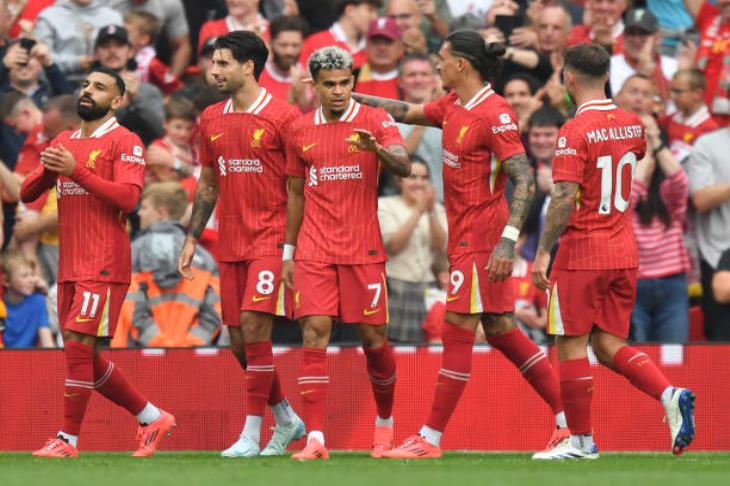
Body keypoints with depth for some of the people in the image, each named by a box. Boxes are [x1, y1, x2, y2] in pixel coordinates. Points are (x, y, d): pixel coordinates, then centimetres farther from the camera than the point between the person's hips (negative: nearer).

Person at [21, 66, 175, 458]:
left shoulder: (124, 143, -4)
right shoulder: (64, 143, 17)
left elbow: (127, 197, -17)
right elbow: (27, 194, 15)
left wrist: (76, 171, -20)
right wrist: (46, 169, -6)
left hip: (103, 265, -8)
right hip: (70, 266, 8)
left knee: (79, 346, -13)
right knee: (86, 358, 9)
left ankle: (68, 440, -9)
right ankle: (152, 418, 21)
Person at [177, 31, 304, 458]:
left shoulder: (283, 117, -8)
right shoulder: (211, 120, 11)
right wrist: (192, 238, 15)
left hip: (272, 241, -7)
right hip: (230, 245, 7)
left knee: (254, 326, -16)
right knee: (240, 342, 7)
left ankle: (251, 436, -13)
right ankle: (287, 420, 25)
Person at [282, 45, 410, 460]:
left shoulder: (375, 121, -1)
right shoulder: (300, 131, 9)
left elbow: (404, 167, -17)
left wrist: (377, 149, -39)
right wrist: (288, 252, 16)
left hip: (363, 250, -2)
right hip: (314, 252, 2)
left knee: (374, 339, 4)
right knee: (314, 335, -9)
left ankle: (385, 421, 28)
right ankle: (315, 438, -12)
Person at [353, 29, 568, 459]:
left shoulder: (495, 115, -17)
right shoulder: (452, 107, 9)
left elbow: (525, 180, -21)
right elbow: (407, 113, 26)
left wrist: (508, 241, -28)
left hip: (481, 239, -9)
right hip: (464, 235, 9)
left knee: (458, 332, -5)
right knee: (502, 331, 11)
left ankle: (430, 439, -2)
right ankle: (570, 420, 15)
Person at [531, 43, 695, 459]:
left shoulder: (575, 132, -15)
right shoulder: (631, 124, 7)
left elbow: (565, 197, -21)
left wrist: (543, 251, -17)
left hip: (581, 253, -7)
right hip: (624, 253, 7)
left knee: (572, 345, 3)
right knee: (610, 344, 11)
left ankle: (581, 440, 5)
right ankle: (671, 395, -11)